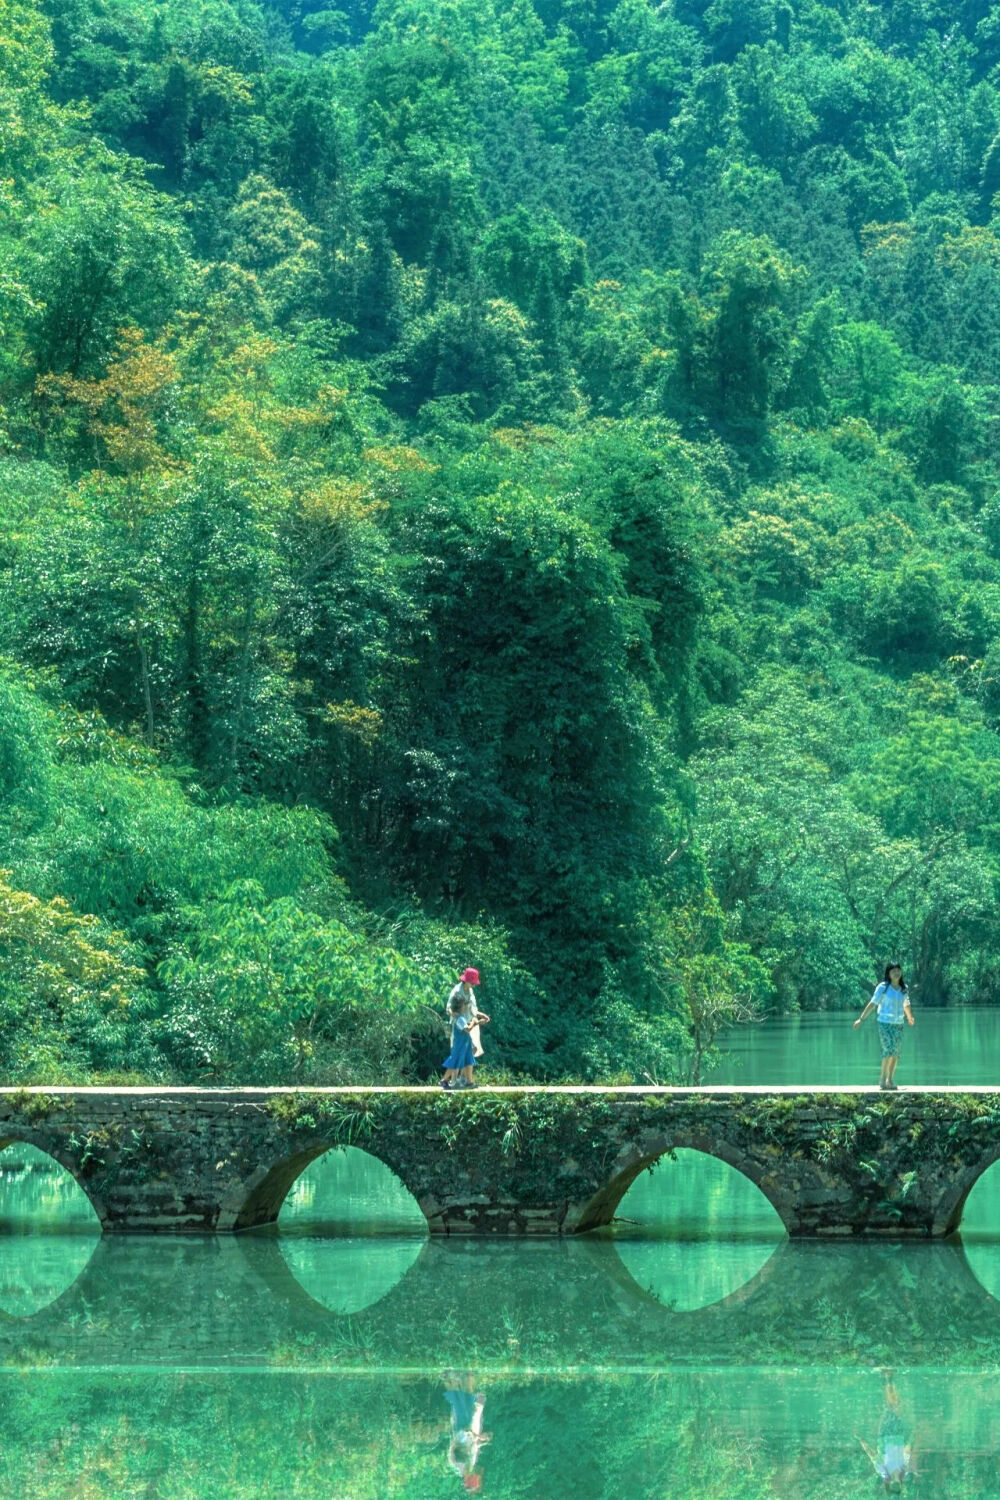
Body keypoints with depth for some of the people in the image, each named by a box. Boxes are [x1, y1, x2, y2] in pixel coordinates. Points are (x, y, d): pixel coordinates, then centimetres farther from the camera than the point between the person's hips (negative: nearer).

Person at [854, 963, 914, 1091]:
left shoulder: (904, 989, 8)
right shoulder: (883, 988, -6)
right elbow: (872, 1004, -5)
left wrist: (910, 1017, 39)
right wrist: (861, 1019, -7)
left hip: (898, 1024, 5)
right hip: (885, 1023, -5)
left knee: (895, 1052, 4)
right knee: (889, 1049, -15)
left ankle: (890, 1080, 12)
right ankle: (883, 1079, -9)